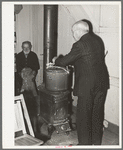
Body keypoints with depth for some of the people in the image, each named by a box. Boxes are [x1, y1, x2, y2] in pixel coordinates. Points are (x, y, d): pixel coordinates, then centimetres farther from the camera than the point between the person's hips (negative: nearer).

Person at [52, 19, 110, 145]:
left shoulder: (80, 45, -17)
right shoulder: (98, 40, 8)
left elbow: (65, 61, -11)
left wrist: (56, 60, 11)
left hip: (87, 86, -8)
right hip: (102, 83, 8)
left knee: (83, 116, 6)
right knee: (97, 114, 18)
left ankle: (84, 143, 18)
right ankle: (97, 142, 34)